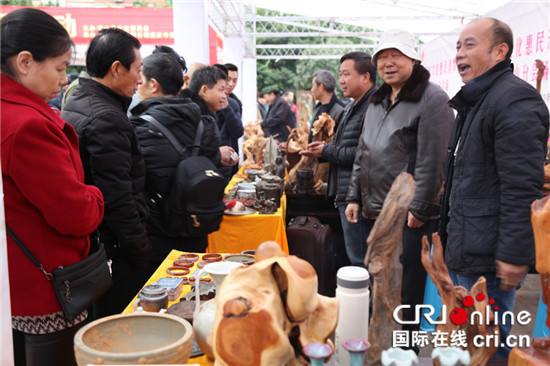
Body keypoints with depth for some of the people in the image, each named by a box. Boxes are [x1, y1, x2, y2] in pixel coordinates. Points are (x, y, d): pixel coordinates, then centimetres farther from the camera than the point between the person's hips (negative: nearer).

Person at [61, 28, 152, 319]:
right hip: (115, 250, -10)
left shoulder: (74, 105, 11)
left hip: (86, 241, 10)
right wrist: (141, 249, -14)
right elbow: (118, 198, -24)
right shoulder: (106, 119, -22)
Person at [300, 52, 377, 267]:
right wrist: (324, 147, 7)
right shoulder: (352, 107, 19)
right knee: (355, 256, 19)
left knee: (360, 260, -2)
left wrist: (327, 151, -10)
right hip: (346, 196, 11)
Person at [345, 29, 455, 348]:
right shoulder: (378, 102, 16)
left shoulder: (432, 99, -10)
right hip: (375, 212, 8)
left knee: (407, 292, 2)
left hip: (410, 215, -8)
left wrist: (419, 208, -18)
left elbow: (432, 160, -16)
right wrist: (355, 197, 12)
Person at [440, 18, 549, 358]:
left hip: (488, 257, -10)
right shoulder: (476, 99, 17)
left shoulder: (514, 99, -15)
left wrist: (514, 255, -23)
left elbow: (522, 187, -22)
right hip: (468, 253, 10)